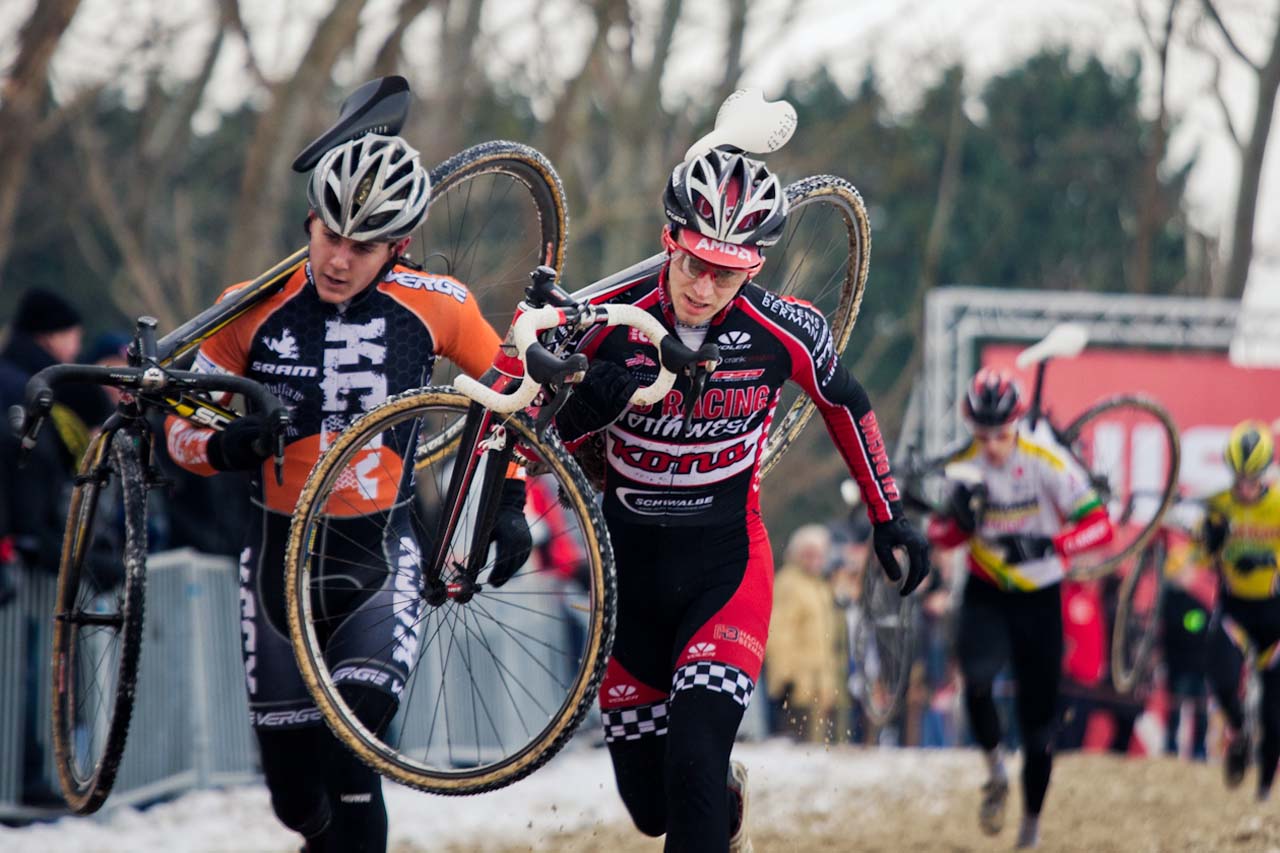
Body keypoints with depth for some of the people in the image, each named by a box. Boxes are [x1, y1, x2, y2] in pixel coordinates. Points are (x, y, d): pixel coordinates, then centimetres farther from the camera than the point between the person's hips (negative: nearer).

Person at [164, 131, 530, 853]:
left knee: (352, 764, -23)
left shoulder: (436, 307, -7)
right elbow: (182, 426, 1)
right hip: (281, 553, 2)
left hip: (380, 553, -1)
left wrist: (509, 499, 5)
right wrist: (224, 445, -21)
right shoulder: (254, 310, -6)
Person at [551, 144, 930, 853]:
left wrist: (889, 518, 13)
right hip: (630, 573, 2)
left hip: (727, 568, -2)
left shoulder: (785, 334, -15)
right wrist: (587, 406, -29)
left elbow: (845, 405, 7)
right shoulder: (609, 322, -16)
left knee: (693, 771, -22)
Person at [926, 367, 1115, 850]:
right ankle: (995, 770, -1)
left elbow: (1099, 524, -19)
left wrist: (1046, 545, -35)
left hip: (1039, 598, -1)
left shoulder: (1046, 463, -18)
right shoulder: (964, 467, -10)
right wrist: (959, 516, -26)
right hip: (986, 596, 1)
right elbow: (939, 537, -3)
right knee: (977, 680, -28)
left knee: (1039, 716, 3)